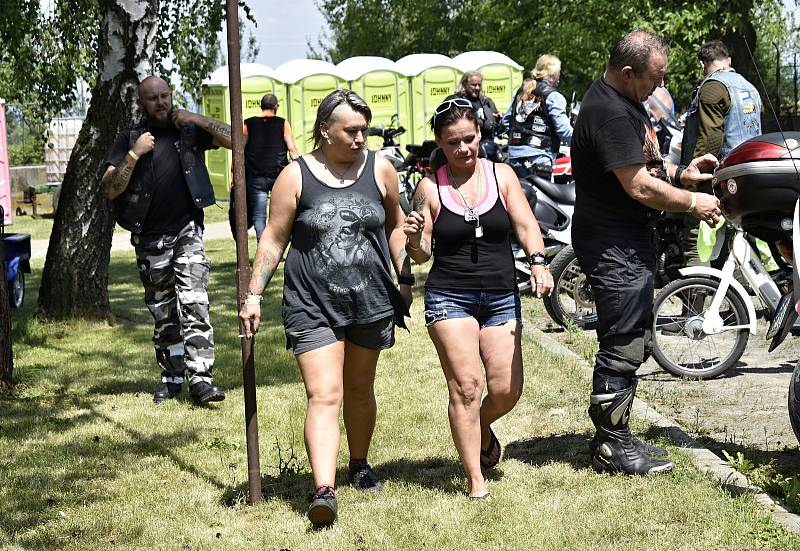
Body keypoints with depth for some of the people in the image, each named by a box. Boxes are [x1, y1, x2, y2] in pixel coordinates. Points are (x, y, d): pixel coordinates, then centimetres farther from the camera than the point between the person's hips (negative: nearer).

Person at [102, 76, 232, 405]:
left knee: (193, 303, -13)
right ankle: (171, 378, 20)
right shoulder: (129, 139, 4)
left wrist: (195, 119, -9)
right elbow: (110, 190, -5)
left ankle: (200, 378, -16)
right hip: (150, 239, 1)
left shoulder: (189, 130, 5)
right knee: (163, 313, 10)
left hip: (187, 231, -1)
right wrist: (134, 154, -16)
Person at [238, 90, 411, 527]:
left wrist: (405, 280, 13)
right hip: (313, 306, -3)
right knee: (324, 397, -12)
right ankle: (324, 490, -19)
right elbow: (273, 240, -2)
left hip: (371, 302, 3)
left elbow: (395, 226, 15)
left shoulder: (379, 169, 2)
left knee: (360, 391, 18)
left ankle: (359, 465, 38)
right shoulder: (296, 176, -5)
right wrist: (254, 295, -6)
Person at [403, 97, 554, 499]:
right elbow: (421, 254, 3)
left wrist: (538, 262, -19)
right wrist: (413, 239, -20)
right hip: (449, 297, -2)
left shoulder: (502, 175, 5)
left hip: (501, 296, 2)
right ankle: (475, 481, -1)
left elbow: (525, 225, 0)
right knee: (465, 386, -11)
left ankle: (481, 428, 35)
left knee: (507, 389, -1)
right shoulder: (430, 187, 1)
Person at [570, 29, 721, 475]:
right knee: (623, 347, -4)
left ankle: (614, 436, 26)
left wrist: (679, 174, 11)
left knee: (634, 343, 17)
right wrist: (693, 203, -11)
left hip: (630, 242, 11)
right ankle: (612, 448, 6)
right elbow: (639, 187, -24)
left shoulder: (623, 101, 12)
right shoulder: (610, 113, -22)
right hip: (615, 248, -11)